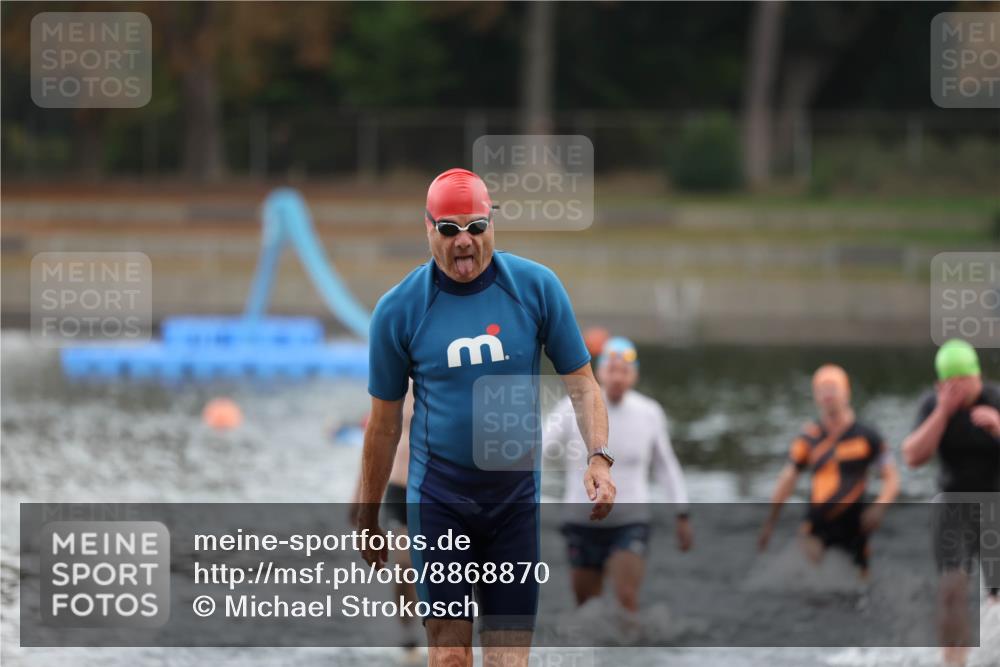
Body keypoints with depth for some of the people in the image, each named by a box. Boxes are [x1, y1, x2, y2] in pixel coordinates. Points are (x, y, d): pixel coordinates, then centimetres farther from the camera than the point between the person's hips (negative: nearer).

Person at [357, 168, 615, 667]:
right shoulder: (399, 309, -3)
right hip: (438, 500, -1)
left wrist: (599, 458, -12)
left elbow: (580, 381, 4)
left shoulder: (537, 288, -2)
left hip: (517, 497, 1)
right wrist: (368, 519, 10)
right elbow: (384, 422, 6)